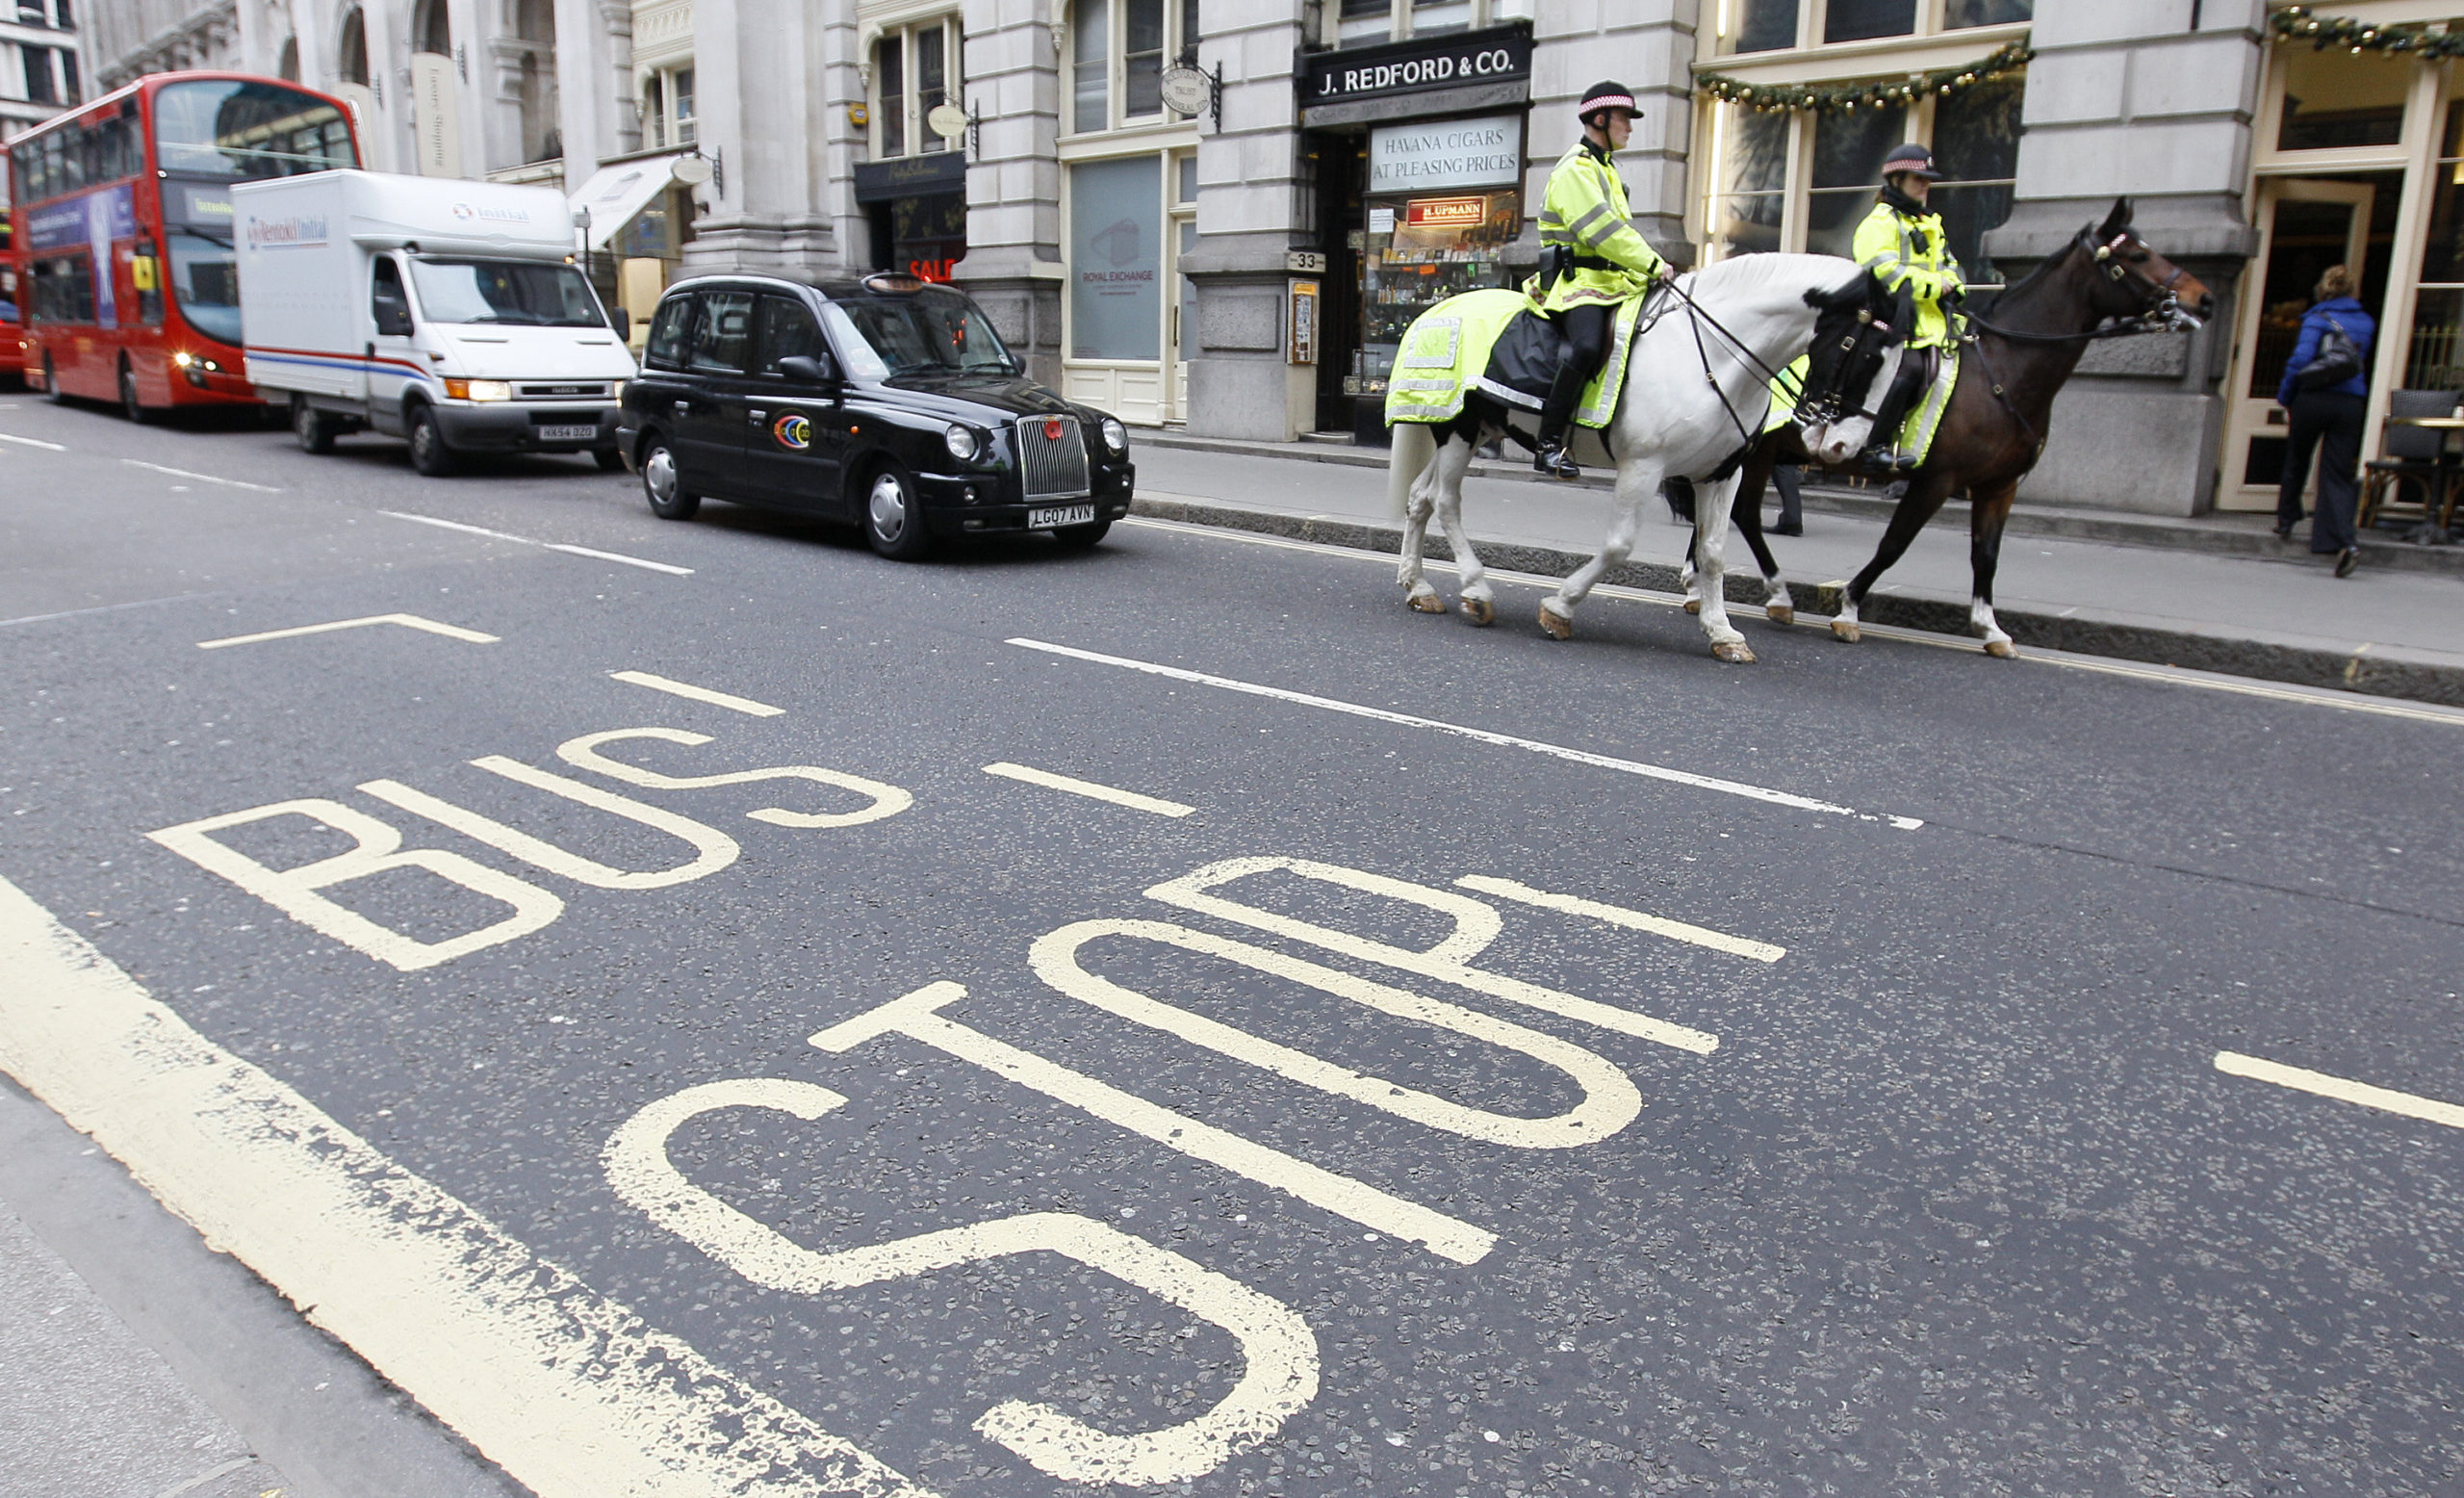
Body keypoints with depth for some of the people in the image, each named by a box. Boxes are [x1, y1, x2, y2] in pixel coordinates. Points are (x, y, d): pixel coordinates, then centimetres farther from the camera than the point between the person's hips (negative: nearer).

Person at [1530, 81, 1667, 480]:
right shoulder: (1575, 169, -6)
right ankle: (1549, 444, -29)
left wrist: (1649, 268, 11)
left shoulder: (1605, 169, 26)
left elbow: (1622, 230, 27)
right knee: (1587, 346, -34)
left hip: (1614, 281, 10)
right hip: (1577, 281, -10)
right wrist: (1653, 265, -16)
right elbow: (1602, 231, -17)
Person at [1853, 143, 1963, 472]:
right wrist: (1934, 285, -14)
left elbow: (1947, 266, 28)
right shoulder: (1881, 222, -3)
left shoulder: (1930, 223, 26)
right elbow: (1884, 272, -17)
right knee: (1909, 369, -29)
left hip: (1930, 318, 9)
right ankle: (1878, 444, -25)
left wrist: (1953, 288, 5)